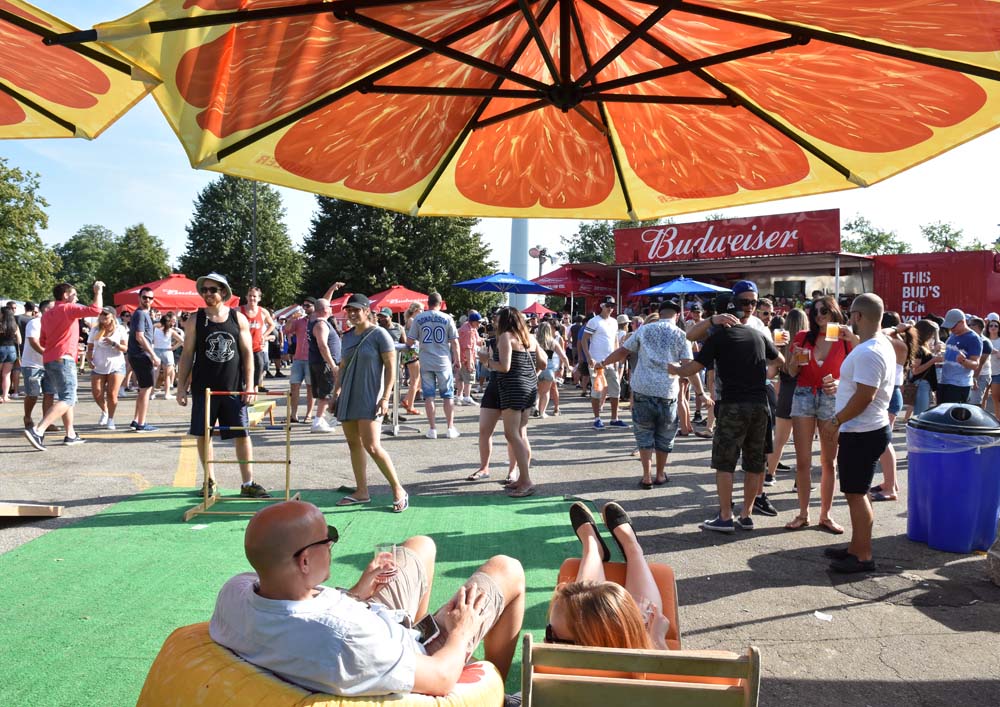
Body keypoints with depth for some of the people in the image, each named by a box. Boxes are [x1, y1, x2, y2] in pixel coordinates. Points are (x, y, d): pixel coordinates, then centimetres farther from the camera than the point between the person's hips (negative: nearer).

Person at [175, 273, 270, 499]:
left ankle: (248, 483, 7)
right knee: (203, 435, 6)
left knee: (242, 434, 0)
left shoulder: (238, 319, 3)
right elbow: (187, 355, 4)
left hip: (234, 388, 0)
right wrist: (181, 386, -1)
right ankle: (209, 481, 21)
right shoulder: (195, 321, 2)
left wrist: (250, 385, -3)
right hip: (203, 388, 0)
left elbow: (247, 353, 4)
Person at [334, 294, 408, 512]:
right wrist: (336, 391, 16)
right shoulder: (347, 336, 12)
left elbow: (391, 368, -10)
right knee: (354, 444, 9)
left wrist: (385, 398, -16)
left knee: (372, 447, -14)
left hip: (369, 398, -7)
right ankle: (361, 492, 18)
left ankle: (399, 491, -2)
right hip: (348, 398, 7)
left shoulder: (379, 334, -8)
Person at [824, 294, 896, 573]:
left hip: (862, 434, -11)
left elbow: (864, 396, -25)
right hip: (865, 430, 11)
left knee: (856, 493, -2)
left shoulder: (868, 353, -22)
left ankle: (863, 556, 7)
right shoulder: (882, 345, 12)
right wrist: (841, 386, 16)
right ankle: (856, 547, 27)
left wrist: (837, 419, -15)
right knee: (856, 492, 17)